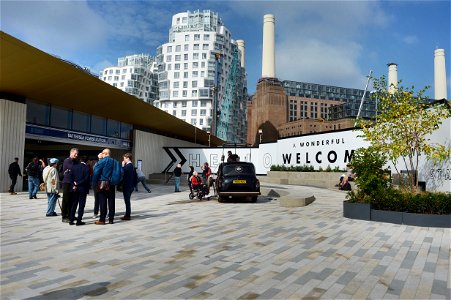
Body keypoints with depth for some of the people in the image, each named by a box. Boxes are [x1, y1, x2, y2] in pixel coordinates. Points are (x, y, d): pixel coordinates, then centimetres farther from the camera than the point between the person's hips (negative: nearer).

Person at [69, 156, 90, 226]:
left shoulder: (74, 166, 5)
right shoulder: (86, 167, -9)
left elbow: (71, 177, 0)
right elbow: (86, 179, -16)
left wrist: (74, 185, -3)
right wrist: (78, 184, -9)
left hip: (75, 188, 5)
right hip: (83, 188, -5)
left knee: (74, 204, 14)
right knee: (81, 205, 2)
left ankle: (71, 220, 16)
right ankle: (79, 221, 2)